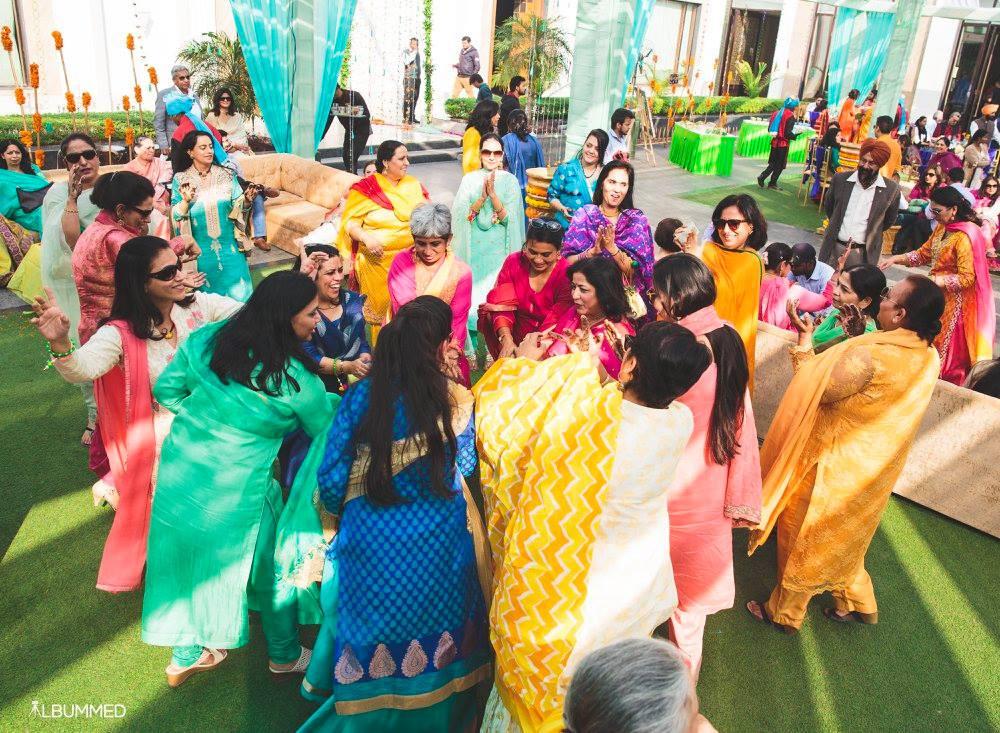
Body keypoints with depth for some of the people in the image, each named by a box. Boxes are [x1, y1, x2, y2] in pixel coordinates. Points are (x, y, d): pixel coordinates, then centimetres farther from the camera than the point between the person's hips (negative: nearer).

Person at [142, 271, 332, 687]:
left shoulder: (207, 339, -5)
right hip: (235, 489, -6)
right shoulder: (296, 380, -19)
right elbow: (327, 432, -4)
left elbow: (166, 391, 4)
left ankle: (185, 656, 47)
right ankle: (285, 655, 40)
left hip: (178, 473, 6)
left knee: (187, 560, 25)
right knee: (270, 568, 18)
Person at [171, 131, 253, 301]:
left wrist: (246, 199, -19)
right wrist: (186, 201, -21)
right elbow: (175, 216, -3)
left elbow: (236, 209, 1)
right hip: (199, 247, -1)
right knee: (206, 292, 2)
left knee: (236, 290, -6)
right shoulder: (181, 179, 0)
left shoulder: (226, 175, 3)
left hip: (227, 244, 1)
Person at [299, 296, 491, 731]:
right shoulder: (456, 400, -11)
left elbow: (331, 478, -9)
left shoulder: (361, 396, -10)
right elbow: (464, 467, 3)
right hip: (440, 544, 0)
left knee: (374, 630, 22)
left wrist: (340, 514, 13)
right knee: (437, 627, 22)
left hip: (372, 542, 1)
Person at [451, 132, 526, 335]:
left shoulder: (510, 180, 0)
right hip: (473, 247, 1)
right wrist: (482, 197, -18)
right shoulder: (469, 179, 3)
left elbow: (508, 217, -7)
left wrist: (493, 194, -20)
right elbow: (462, 214, -4)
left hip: (499, 248, -1)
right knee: (473, 291, 3)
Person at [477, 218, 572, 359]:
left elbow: (556, 321, -22)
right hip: (516, 334, 5)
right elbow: (502, 305, -13)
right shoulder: (514, 262, -4)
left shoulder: (566, 274, -14)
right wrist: (507, 340, -30)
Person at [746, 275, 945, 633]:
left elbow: (815, 392, -21)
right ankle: (858, 603, 46)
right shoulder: (928, 357, -6)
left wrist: (804, 345, -12)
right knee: (845, 538, 29)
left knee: (804, 538, 13)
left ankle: (784, 613, 31)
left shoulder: (869, 355, -32)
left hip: (838, 468, -7)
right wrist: (859, 339, 4)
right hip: (875, 467, 7)